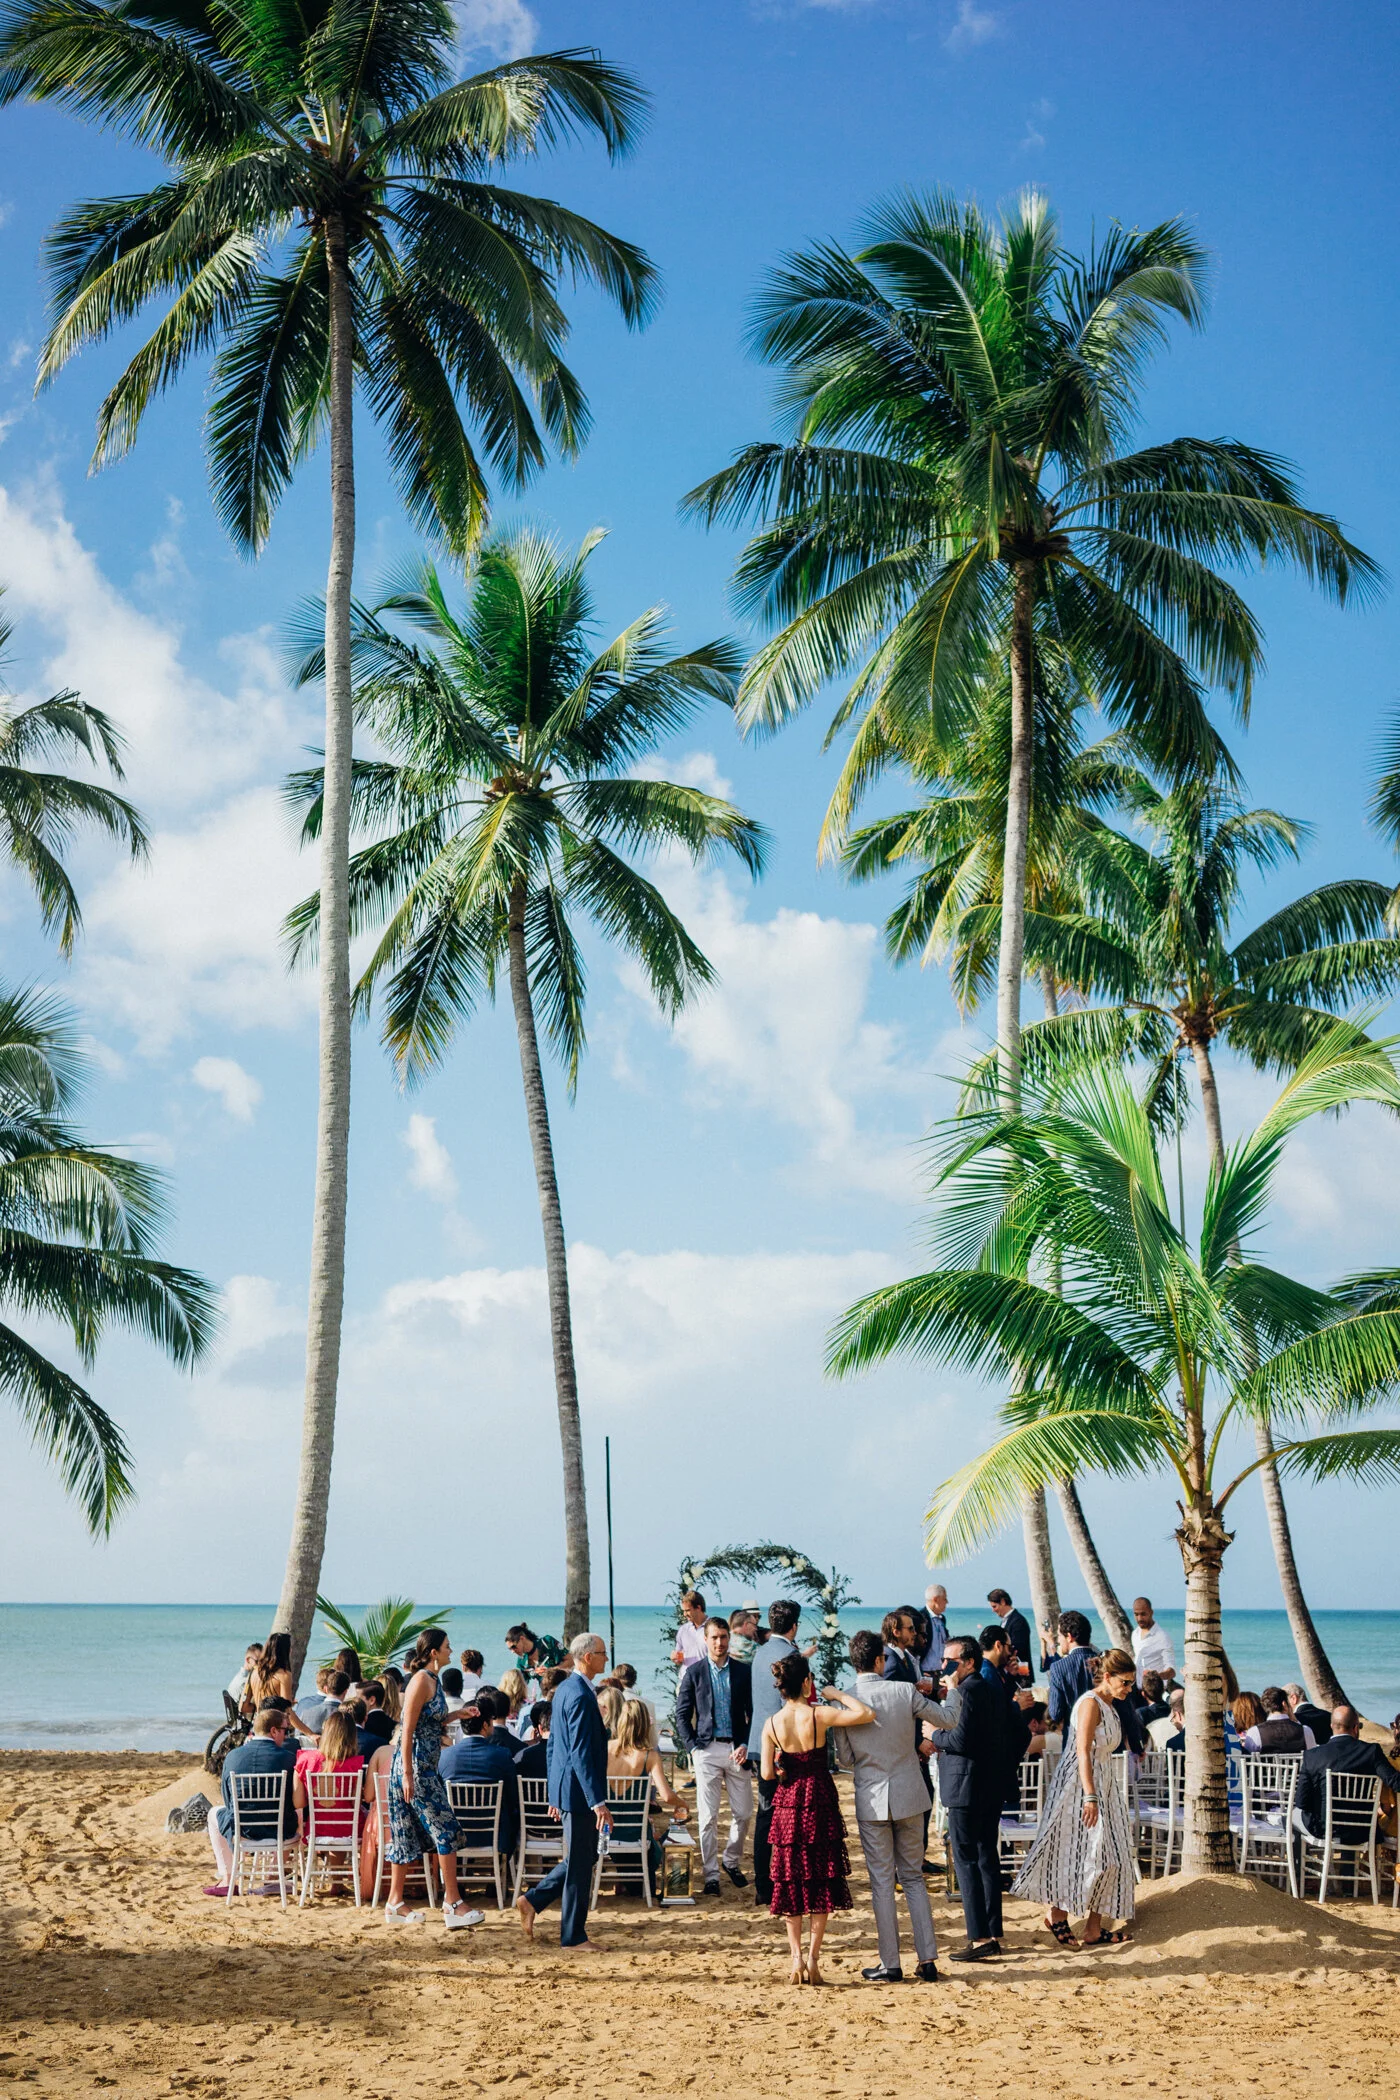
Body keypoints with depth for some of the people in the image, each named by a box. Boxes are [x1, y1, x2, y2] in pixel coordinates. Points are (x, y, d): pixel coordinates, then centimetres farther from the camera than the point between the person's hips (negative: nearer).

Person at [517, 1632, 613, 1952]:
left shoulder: (565, 1689, 11)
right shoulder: (581, 1696, -20)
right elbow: (581, 1754, -24)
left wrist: (555, 1793, 23)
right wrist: (598, 1802, -24)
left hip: (565, 1788, 10)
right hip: (579, 1792, -10)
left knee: (580, 1859, 20)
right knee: (580, 1865, 1)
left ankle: (533, 1900, 21)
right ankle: (573, 1937, 10)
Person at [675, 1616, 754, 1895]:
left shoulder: (744, 1672, 5)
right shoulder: (694, 1673, 3)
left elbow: (753, 1712, 6)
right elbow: (682, 1715, 4)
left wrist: (746, 1745, -6)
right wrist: (692, 1748, -5)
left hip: (737, 1749, 2)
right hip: (707, 1749, -1)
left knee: (743, 1813, 5)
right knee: (708, 1817, -2)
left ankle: (732, 1861, 27)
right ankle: (711, 1874, 6)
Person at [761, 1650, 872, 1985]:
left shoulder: (772, 1724, -5)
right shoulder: (819, 1715, -14)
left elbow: (767, 1773, -5)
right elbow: (866, 1714, -19)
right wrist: (837, 1694, -5)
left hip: (787, 1805, 2)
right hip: (820, 1804, -2)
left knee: (790, 1882, 12)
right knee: (821, 1882, 7)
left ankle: (796, 1958, 7)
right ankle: (813, 1959, 4)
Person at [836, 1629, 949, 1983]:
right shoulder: (905, 1692, -10)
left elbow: (845, 1758, -1)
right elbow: (946, 1720, 5)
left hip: (871, 1800, -1)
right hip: (909, 1796, 1)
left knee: (882, 1883, 8)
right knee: (914, 1877, 14)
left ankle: (890, 1965, 10)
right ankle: (927, 1960, 11)